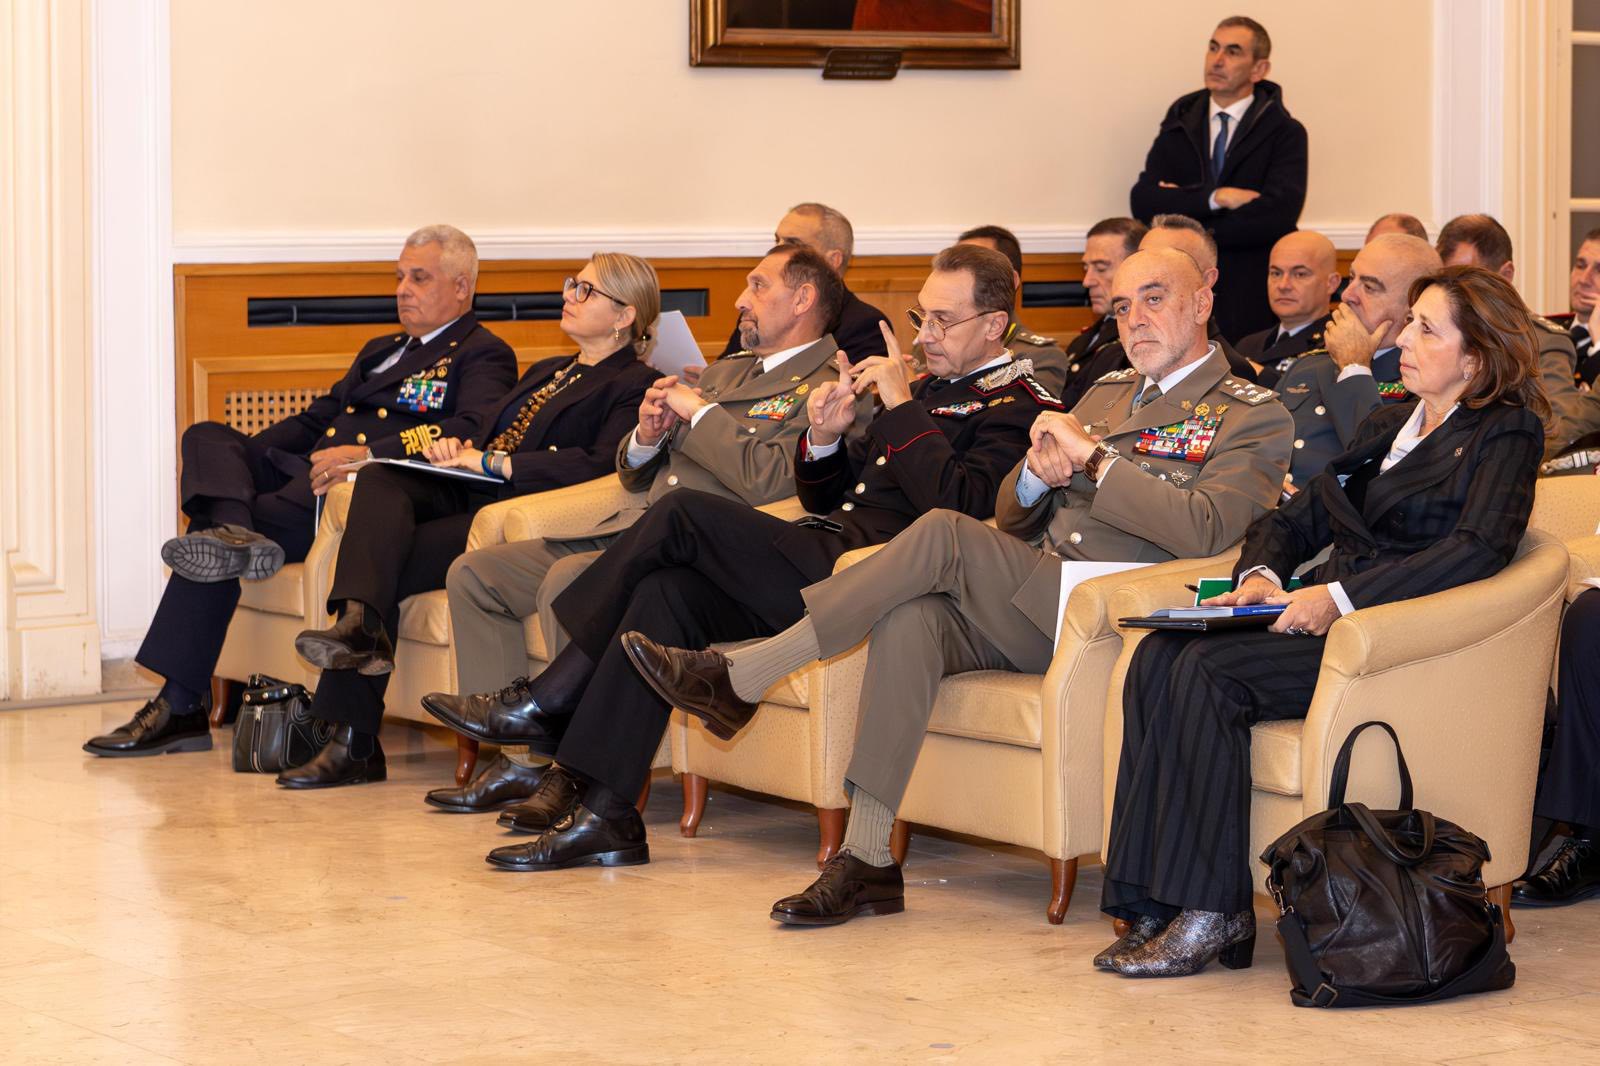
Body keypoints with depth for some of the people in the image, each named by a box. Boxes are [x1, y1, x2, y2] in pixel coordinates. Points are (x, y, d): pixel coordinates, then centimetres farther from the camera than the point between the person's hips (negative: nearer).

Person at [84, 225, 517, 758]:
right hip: (300, 474, 9)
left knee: (209, 545, -23)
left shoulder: (483, 355, 4)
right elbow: (315, 419, 28)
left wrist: (369, 454, -28)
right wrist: (234, 455, 9)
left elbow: (473, 430, -17)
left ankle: (181, 708, -27)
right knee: (205, 435, -15)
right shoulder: (379, 350, 33)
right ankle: (233, 530, -44)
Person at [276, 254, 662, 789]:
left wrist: (491, 462, -16)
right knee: (379, 481, -23)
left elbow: (601, 465, -16)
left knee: (393, 563, -24)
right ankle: (359, 621, -43)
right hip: (468, 497, 8)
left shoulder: (633, 386, 1)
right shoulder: (544, 372, 30)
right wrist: (455, 449, 3)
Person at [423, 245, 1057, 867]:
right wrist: (825, 439, 4)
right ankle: (603, 813, -16)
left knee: (684, 515, -15)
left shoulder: (1017, 409, -2)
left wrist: (901, 408, -14)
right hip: (825, 556, 9)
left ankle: (544, 704, -6)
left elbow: (959, 505, -21)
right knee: (669, 590, -13)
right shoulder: (931, 389, 26)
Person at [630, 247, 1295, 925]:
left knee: (944, 536, -25)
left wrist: (1092, 453, -13)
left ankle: (738, 680, -22)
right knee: (910, 621, -27)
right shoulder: (1108, 392, 26)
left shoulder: (1252, 417, 3)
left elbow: (1203, 531, -16)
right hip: (1024, 610, 6)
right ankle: (866, 858, -29)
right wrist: (1037, 472, 0)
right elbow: (1013, 518, 24)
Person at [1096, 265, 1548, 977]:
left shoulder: (1505, 435, 1)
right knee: (1159, 656, -19)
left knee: (1210, 669, -28)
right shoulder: (1386, 427, 26)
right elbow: (1295, 518, 26)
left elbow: (1479, 549, -16)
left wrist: (1339, 595, -22)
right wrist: (1260, 574, 2)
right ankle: (1155, 904, -24)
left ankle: (1212, 910, -24)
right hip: (1326, 623, 7)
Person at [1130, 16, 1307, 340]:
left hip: (1250, 302, -3)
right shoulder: (1181, 119, 12)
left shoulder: (1284, 132, 0)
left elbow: (1278, 214, -14)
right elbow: (1143, 201, 0)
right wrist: (1214, 197, -14)